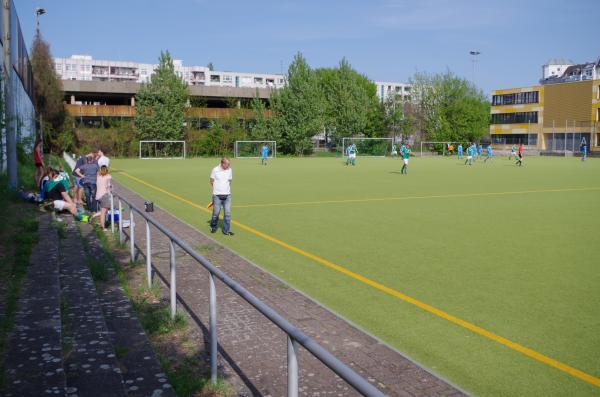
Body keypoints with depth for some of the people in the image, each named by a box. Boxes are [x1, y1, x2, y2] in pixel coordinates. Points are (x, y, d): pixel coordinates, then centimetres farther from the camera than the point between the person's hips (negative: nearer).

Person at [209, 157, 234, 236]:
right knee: (216, 213, 5)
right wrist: (217, 188, 3)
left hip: (227, 195, 3)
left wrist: (226, 189, 6)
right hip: (217, 195, -3)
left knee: (227, 213, -1)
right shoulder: (215, 170, -6)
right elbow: (212, 181, 4)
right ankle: (213, 227, 29)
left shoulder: (229, 170, 4)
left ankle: (226, 230, 9)